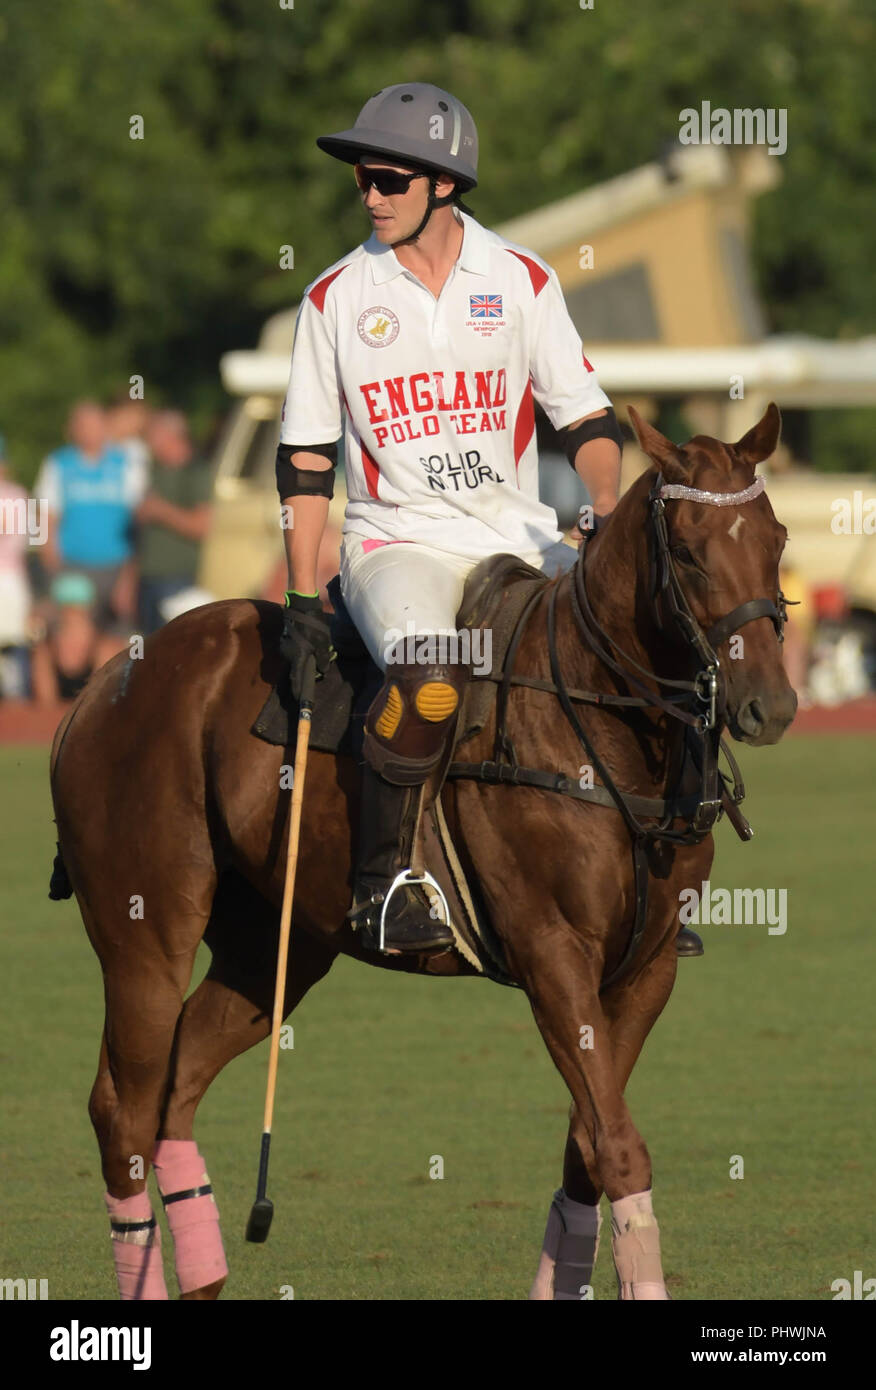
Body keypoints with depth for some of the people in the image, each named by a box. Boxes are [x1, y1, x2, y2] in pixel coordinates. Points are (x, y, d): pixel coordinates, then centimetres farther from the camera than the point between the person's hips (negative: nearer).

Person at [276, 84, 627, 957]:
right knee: (430, 683, -34)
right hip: (397, 540, -3)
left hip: (519, 538, 3)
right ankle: (382, 885, -19)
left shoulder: (522, 282, 4)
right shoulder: (335, 300, 1)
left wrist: (607, 521, -12)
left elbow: (585, 421, 6)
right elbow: (305, 461, 4)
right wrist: (301, 600, -3)